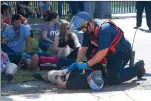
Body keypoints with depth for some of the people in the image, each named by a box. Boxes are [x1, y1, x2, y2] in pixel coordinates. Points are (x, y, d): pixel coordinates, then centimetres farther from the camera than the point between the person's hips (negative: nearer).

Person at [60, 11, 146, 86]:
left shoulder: (103, 29, -31)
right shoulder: (88, 31, -4)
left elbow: (103, 52, -33)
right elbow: (83, 48, -1)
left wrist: (87, 64, -29)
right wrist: (77, 64, -12)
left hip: (122, 52, -8)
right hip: (110, 53, 8)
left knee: (112, 79, -15)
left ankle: (137, 68, 4)